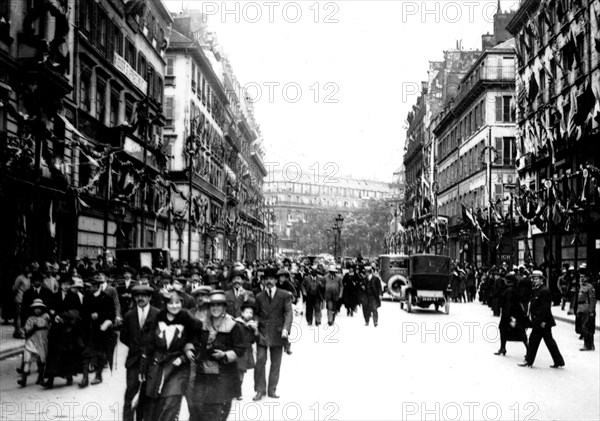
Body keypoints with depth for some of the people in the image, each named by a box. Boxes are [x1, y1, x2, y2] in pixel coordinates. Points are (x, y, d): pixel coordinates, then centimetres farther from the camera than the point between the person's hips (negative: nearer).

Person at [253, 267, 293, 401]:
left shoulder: (285, 296, 1)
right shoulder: (259, 297, 9)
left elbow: (288, 313, -7)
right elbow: (256, 314, 13)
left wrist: (286, 329, -21)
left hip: (278, 334, -1)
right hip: (262, 333, 1)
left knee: (276, 363, 7)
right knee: (260, 361, -7)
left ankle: (272, 390, 18)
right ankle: (260, 390, 2)